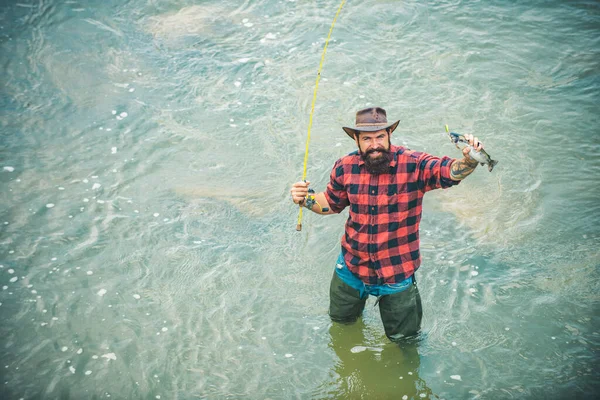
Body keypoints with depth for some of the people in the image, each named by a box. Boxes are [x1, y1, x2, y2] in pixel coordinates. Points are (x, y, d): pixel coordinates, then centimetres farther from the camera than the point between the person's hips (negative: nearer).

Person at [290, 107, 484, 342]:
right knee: (341, 320, 30)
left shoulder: (413, 165, -20)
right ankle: (357, 300, 62)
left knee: (403, 338, 17)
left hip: (397, 273, -3)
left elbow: (450, 172, -36)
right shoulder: (345, 167, -9)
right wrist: (305, 199, -10)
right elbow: (331, 203, 8)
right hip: (351, 267, 3)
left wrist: (469, 160, -58)